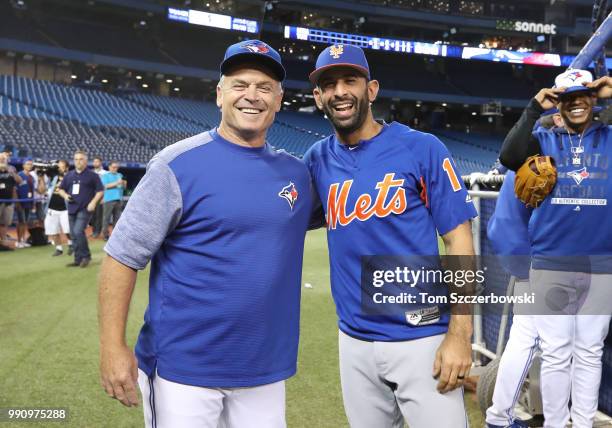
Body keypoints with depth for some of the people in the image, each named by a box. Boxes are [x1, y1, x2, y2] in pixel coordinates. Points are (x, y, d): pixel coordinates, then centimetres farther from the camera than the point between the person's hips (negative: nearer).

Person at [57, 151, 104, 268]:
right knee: (73, 235, 8)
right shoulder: (69, 175, 14)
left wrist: (93, 202, -15)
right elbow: (61, 189, 21)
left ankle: (86, 256, -3)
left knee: (78, 231, -20)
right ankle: (78, 259, 17)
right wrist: (65, 195, -1)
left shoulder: (92, 175, -1)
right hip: (71, 209, 6)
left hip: (85, 209, -6)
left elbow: (100, 191, -2)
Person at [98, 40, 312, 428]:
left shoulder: (296, 172, 5)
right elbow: (122, 255, -9)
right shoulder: (178, 163, -9)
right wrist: (113, 347, -13)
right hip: (182, 368, -4)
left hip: (266, 369, 5)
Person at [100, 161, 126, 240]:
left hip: (118, 199, 5)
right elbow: (106, 186, -8)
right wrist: (116, 183, -16)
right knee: (106, 217, -6)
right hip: (109, 199, -4)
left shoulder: (120, 175, 19)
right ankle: (105, 234, -3)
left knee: (117, 217, 6)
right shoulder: (105, 176, 6)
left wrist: (124, 183, -5)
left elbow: (124, 187, 17)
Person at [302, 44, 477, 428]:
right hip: (354, 341, 4)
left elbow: (459, 240, -8)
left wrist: (460, 335, -14)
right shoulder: (318, 159, 5)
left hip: (422, 337, -4)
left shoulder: (422, 149, -8)